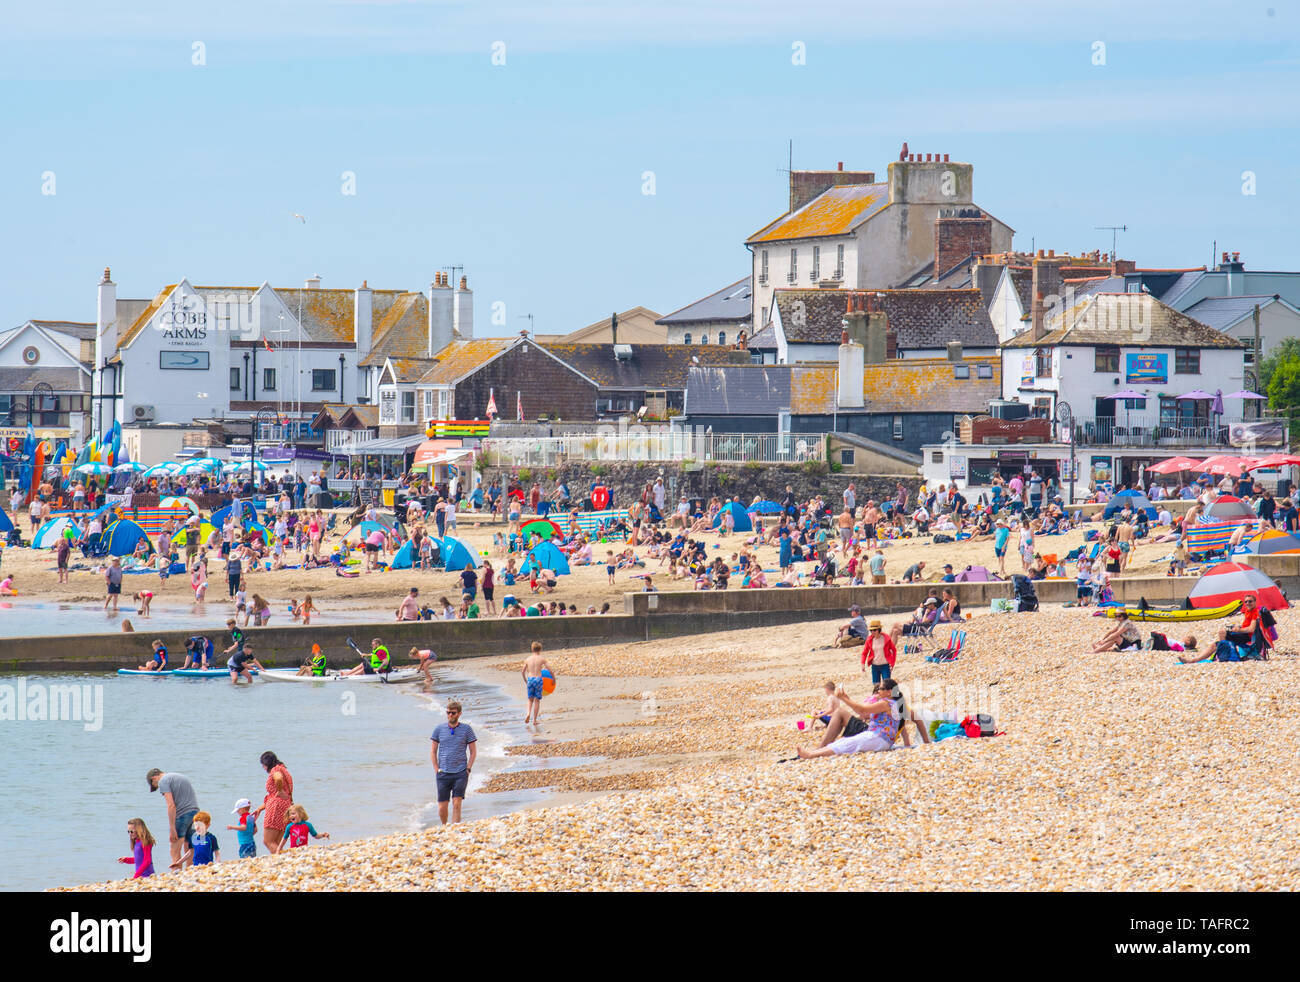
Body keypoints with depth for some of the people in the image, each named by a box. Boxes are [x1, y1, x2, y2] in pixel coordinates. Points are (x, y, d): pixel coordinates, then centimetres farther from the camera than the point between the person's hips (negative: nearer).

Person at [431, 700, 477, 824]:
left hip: (460, 773, -2)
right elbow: (433, 751, 14)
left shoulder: (467, 729, 3)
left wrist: (468, 769, -2)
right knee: (442, 808, 0)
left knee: (457, 804, -12)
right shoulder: (439, 729, 7)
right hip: (443, 774, 2)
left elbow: (473, 751, 8)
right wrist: (436, 769, 4)